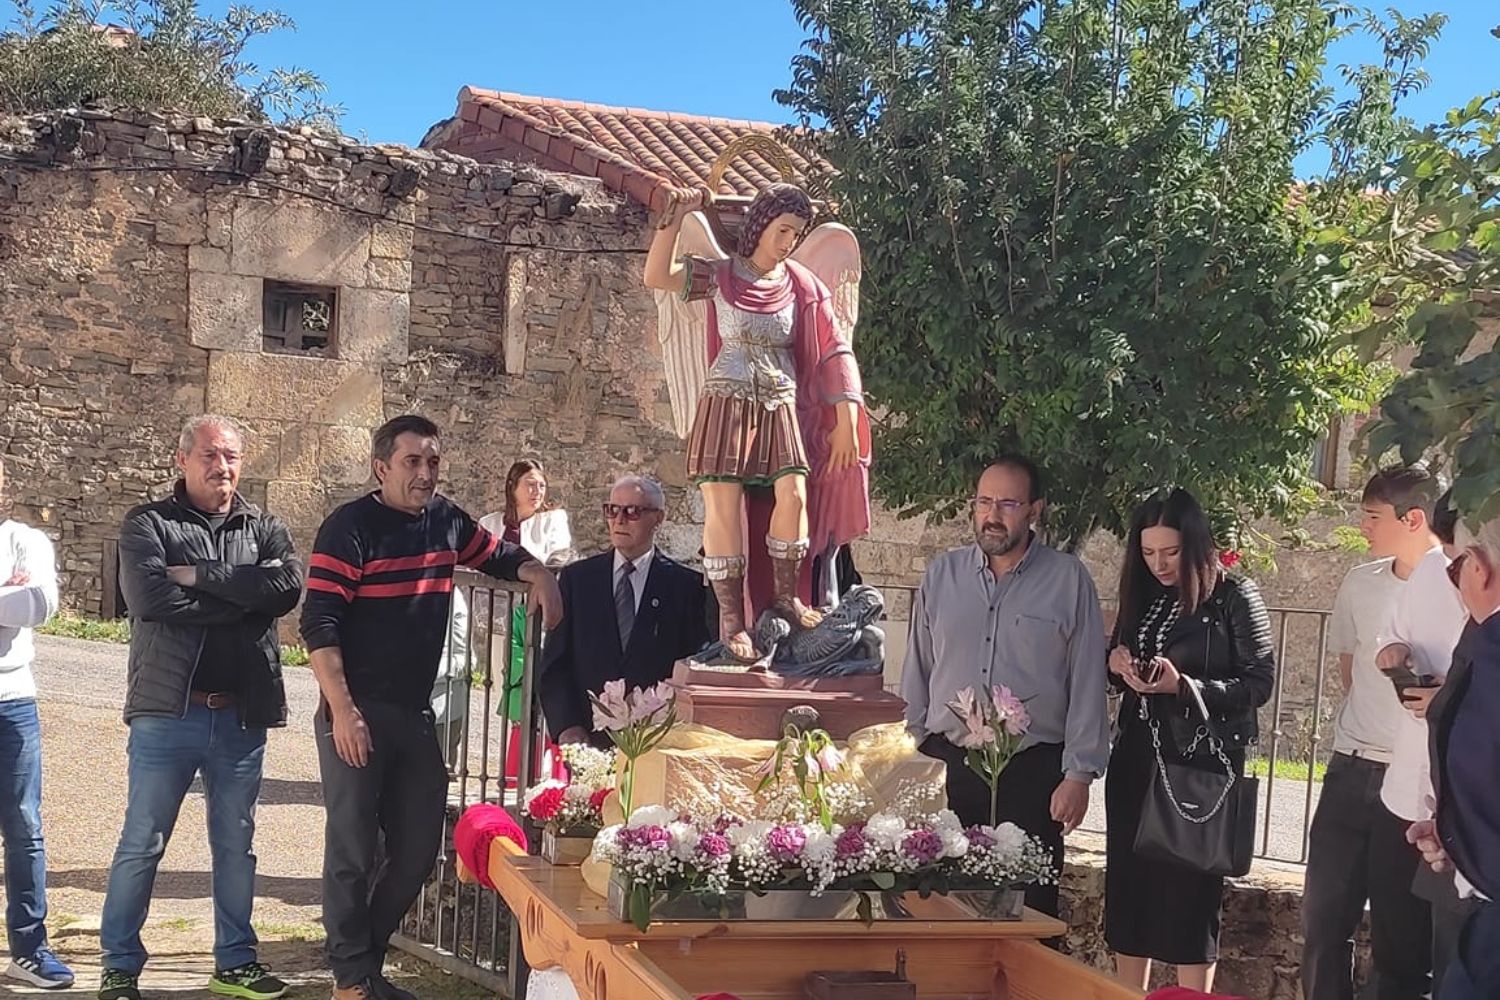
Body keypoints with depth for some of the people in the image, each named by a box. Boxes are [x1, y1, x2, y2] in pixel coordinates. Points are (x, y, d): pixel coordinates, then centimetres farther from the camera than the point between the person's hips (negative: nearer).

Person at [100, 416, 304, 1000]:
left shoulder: (264, 529, 9)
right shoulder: (148, 525, 0)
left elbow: (288, 586, -11)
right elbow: (150, 597, -18)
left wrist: (201, 575, -15)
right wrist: (243, 593, -13)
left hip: (243, 717, 3)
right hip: (167, 713, -3)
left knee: (236, 846, 13)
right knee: (142, 844, 4)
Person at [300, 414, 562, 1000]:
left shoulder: (446, 520, 7)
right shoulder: (351, 528, -12)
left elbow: (497, 554, 26)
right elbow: (318, 626, -16)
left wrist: (539, 574, 5)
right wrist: (343, 711, -21)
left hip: (415, 714, 7)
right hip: (356, 715, -7)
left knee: (419, 848, 11)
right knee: (353, 851, 1)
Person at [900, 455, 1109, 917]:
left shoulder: (1069, 580, -1)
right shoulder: (941, 575, 8)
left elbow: (1086, 683, -1)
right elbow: (917, 671, 12)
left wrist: (1079, 774, -5)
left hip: (1033, 771, -2)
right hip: (947, 766, 3)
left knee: (1029, 908, 1)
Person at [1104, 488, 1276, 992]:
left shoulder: (1235, 598, -7)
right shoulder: (1141, 595, 10)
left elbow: (1259, 683, -11)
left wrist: (1183, 685, -21)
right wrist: (1116, 664, -2)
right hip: (1135, 762, 6)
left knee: (1190, 894, -2)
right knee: (1127, 890, 8)